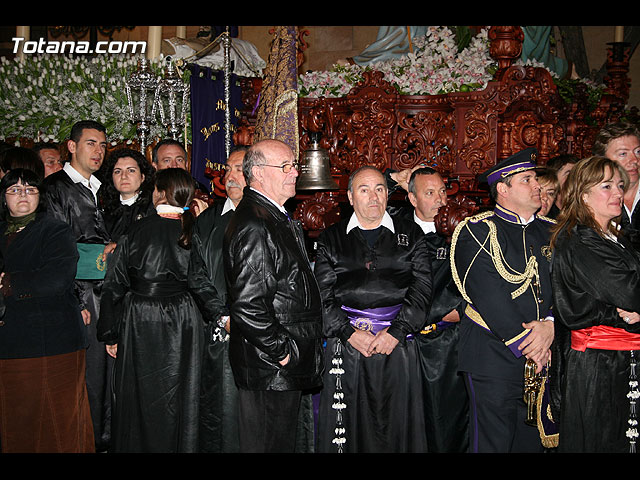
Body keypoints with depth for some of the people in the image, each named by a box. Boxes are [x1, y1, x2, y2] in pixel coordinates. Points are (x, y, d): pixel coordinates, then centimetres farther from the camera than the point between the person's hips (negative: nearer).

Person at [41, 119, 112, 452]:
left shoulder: (102, 190, 18)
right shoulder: (55, 188, -3)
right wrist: (74, 300, -15)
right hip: (81, 295, -6)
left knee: (112, 368, 9)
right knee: (89, 372, -2)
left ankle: (110, 437, 21)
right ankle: (90, 442, 11)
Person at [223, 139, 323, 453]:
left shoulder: (278, 218, 13)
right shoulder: (253, 226, -21)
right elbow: (249, 305, -27)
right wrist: (281, 352, -17)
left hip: (289, 368, 10)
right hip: (269, 369, -10)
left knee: (282, 443, 19)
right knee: (267, 444, 3)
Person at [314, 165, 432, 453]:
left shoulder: (411, 234, 8)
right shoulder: (331, 239, 9)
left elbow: (421, 289, 0)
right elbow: (323, 295, 2)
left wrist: (396, 332, -10)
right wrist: (349, 332, -10)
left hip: (398, 345, 0)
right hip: (346, 343, 0)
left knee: (398, 425, 5)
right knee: (348, 426, 4)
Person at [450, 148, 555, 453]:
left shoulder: (550, 231, 14)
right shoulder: (477, 230, -5)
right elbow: (488, 293, -14)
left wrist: (551, 324, -12)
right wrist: (525, 341, -16)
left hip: (542, 357, 6)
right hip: (494, 357, -5)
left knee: (533, 441, 14)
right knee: (491, 442, 0)